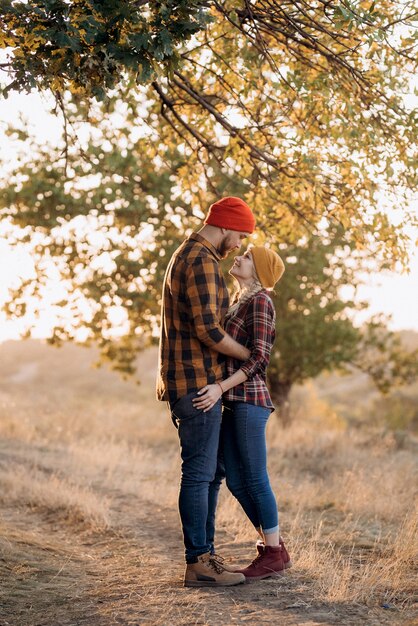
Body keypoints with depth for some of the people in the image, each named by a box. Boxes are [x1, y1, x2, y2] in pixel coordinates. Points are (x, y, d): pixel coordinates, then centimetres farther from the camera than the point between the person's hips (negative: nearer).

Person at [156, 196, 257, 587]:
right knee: (198, 473, -5)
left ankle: (205, 557, 18)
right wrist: (248, 354, -8)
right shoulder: (201, 262, -16)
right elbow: (208, 330, -23)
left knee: (207, 473, 13)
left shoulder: (186, 258, 19)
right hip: (196, 384, -11)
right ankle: (198, 565, 1)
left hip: (191, 383, 11)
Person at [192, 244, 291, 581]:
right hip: (230, 403, 9)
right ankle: (273, 548, 19)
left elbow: (260, 357, -15)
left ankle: (273, 554, 7)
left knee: (255, 480, -3)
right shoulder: (238, 301, 20)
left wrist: (221, 387, -23)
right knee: (236, 481, 9)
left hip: (249, 400, -9)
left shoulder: (260, 301, -7)